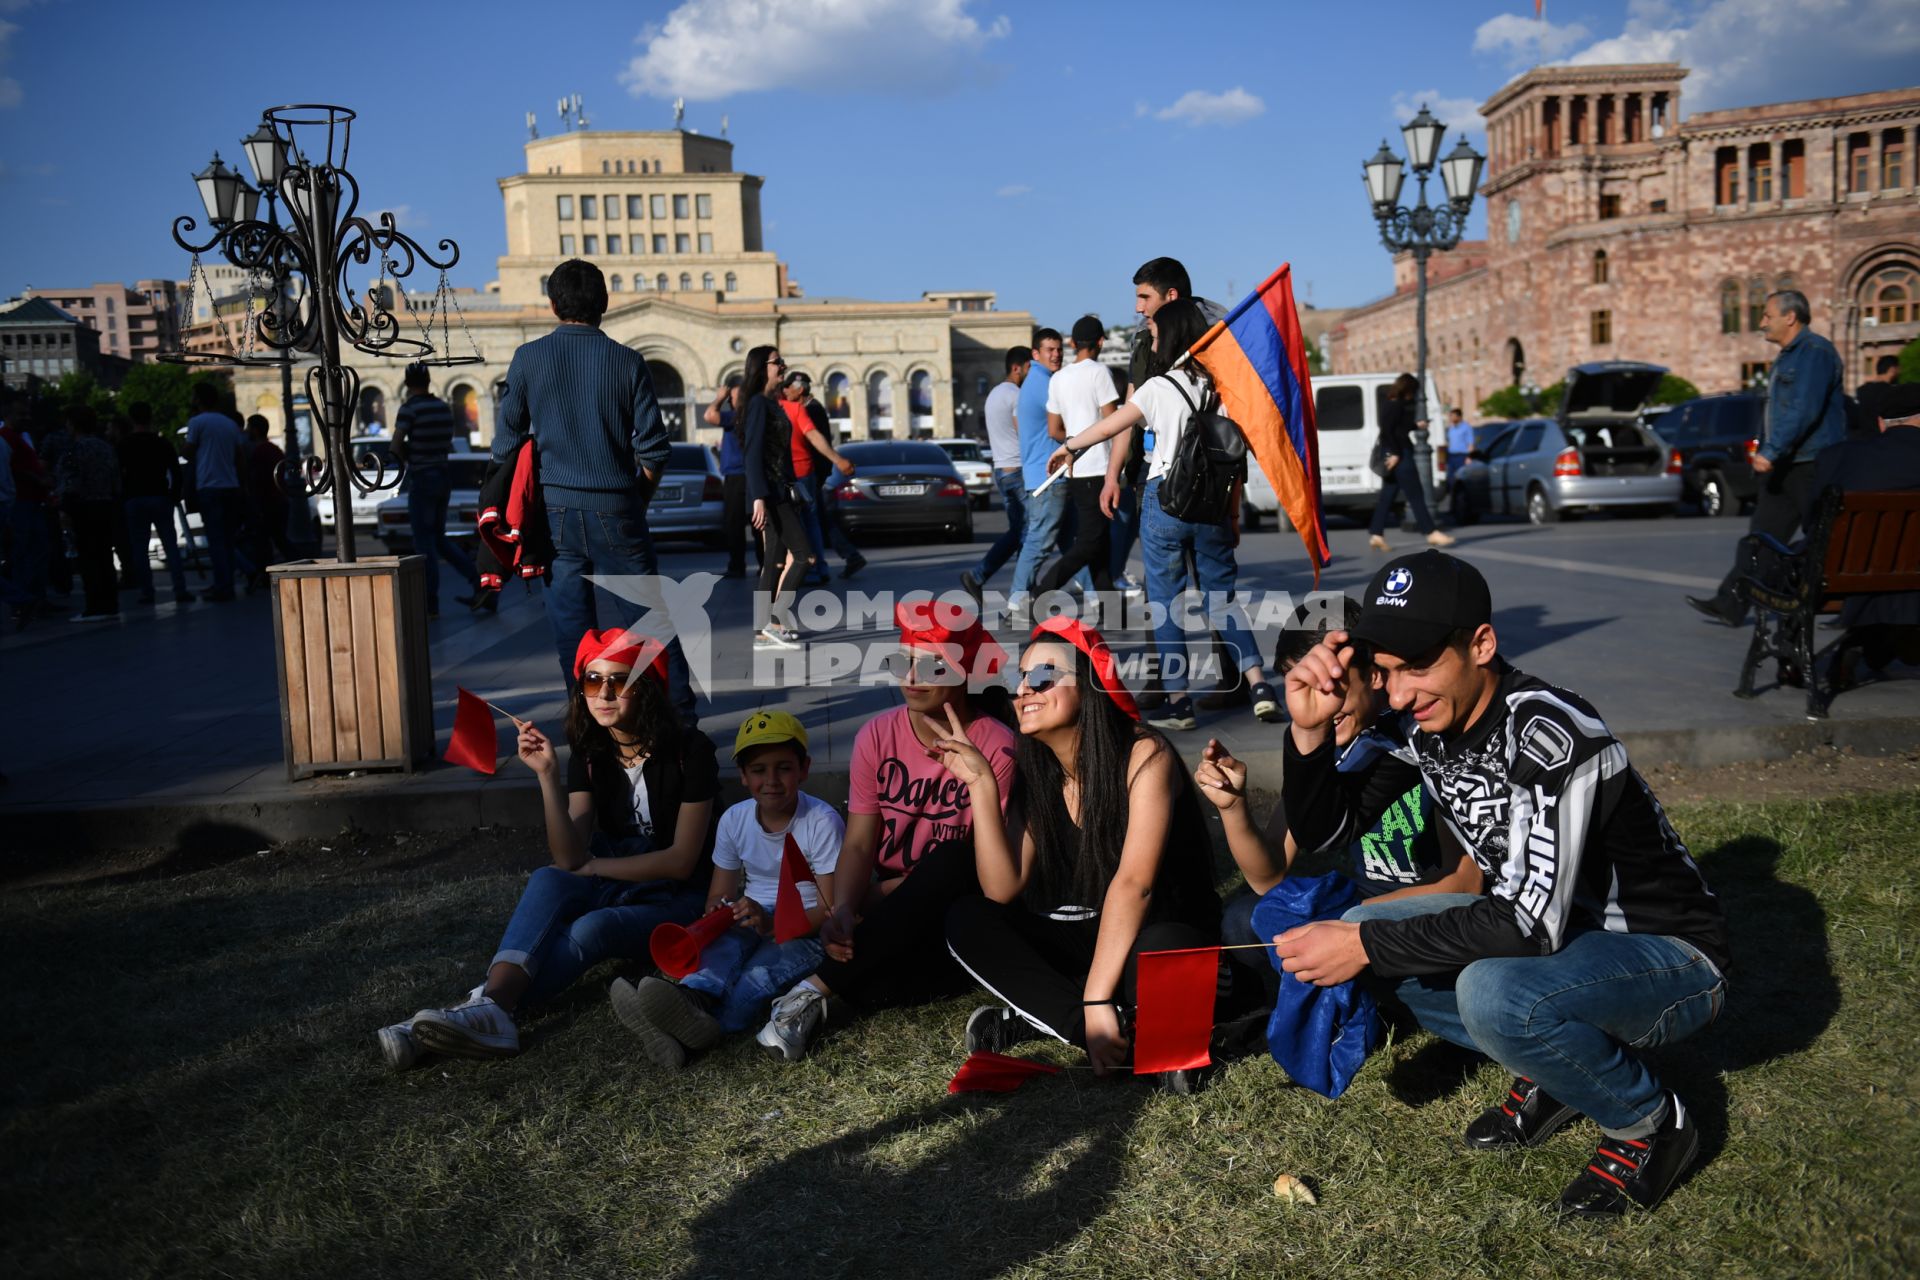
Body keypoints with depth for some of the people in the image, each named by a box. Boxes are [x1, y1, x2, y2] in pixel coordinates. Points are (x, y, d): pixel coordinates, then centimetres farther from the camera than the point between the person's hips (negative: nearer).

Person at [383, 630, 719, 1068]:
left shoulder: (689, 751, -12)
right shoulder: (589, 756, 1)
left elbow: (681, 860, -14)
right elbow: (569, 859, -11)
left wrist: (595, 866, -8)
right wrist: (548, 775, -20)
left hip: (672, 901, -4)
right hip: (611, 889, 4)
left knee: (591, 928, -34)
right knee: (547, 880, -29)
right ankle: (491, 1008, -46)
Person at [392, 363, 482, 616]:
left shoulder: (410, 408, -12)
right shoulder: (444, 407, 8)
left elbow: (396, 445, -16)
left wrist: (407, 459, 5)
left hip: (422, 479, -6)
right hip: (443, 476, 6)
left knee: (424, 542, 0)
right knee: (438, 537, 17)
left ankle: (431, 605, 3)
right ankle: (479, 582, 7)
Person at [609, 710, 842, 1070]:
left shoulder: (822, 822, -13)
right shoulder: (735, 820, 2)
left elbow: (831, 909, -15)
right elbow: (720, 894, 8)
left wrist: (772, 923, -31)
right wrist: (718, 914, -18)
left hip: (805, 930, -4)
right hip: (752, 918, 4)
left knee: (759, 974, -35)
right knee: (724, 944, -32)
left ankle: (683, 1032, -63)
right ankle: (696, 998, -65)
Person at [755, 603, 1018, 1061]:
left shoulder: (995, 746, -12)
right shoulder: (876, 736, -2)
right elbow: (859, 844, -6)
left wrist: (887, 893, -12)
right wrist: (846, 907, -28)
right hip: (894, 906, 3)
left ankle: (816, 989, -33)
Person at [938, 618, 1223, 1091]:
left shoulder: (1144, 755, -17)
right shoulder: (1038, 777, 1)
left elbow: (1134, 883, -26)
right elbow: (1002, 890, -7)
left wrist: (1096, 998, -32)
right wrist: (981, 782, -12)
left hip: (1165, 936, -7)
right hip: (1088, 939, 7)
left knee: (1156, 955, -41)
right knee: (966, 920, -12)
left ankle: (1044, 1017, -14)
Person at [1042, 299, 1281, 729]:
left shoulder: (1159, 387, -5)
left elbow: (1111, 426, 4)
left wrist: (1069, 447, 20)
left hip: (1165, 500, -4)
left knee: (1165, 601, 4)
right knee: (1222, 596, 12)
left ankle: (1178, 700, 4)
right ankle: (1257, 683, 0)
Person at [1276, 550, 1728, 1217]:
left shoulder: (1551, 736, -29)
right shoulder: (1422, 724, -6)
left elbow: (1530, 923, -34)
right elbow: (1318, 829, -2)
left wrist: (1367, 947, -28)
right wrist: (1309, 731, -20)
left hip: (1668, 956, -7)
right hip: (1555, 929, 8)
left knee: (1493, 992, -35)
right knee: (1368, 929, -6)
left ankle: (1648, 1121, -4)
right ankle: (1550, 1070, 9)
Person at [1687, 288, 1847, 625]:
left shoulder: (1815, 352, -15)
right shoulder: (1788, 355, 17)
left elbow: (1804, 410, -25)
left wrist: (1771, 451, -28)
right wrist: (1769, 452, 23)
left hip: (1812, 464, -10)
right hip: (1785, 464, 10)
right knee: (1762, 533, 6)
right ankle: (1730, 605, 5)